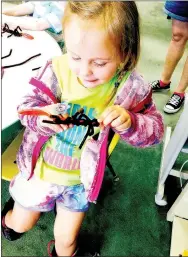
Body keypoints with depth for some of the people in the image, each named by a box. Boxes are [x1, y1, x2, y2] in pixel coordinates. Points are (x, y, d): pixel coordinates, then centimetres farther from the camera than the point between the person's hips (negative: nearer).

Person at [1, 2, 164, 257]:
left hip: (80, 179, 0)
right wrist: (42, 117, -40)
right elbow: (27, 107, -16)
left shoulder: (131, 88, -22)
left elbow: (155, 128, -13)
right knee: (22, 224, 28)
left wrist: (129, 123, -35)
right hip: (38, 170, 1)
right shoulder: (56, 70, -24)